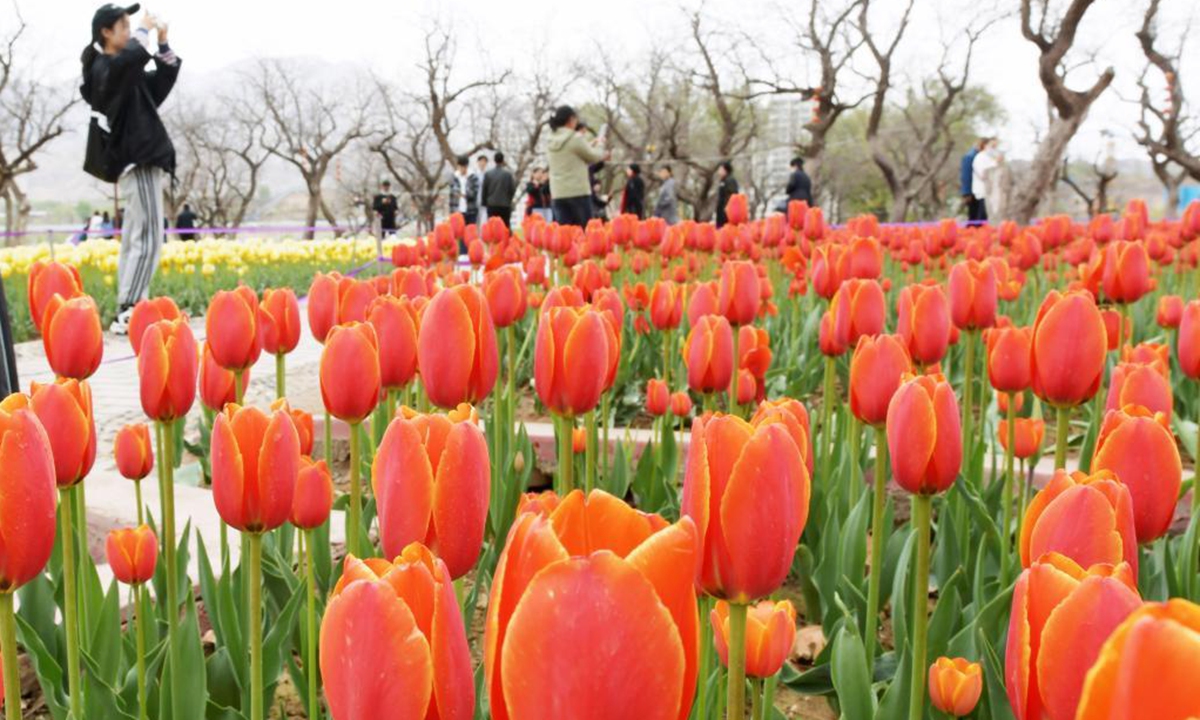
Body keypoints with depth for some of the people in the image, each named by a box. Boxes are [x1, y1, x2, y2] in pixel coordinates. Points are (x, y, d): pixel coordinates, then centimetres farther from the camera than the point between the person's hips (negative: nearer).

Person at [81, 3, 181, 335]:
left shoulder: (126, 72, 20)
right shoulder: (104, 68, -9)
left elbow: (165, 77, 26)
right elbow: (134, 56, -31)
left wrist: (162, 41, 12)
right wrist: (145, 30, -12)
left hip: (138, 162, 10)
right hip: (137, 163, -10)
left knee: (133, 241, 8)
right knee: (147, 240, -16)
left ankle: (127, 313, 9)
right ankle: (128, 313, -19)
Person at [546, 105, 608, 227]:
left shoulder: (551, 142, 8)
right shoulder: (576, 139, -10)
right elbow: (592, 157, 2)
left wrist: (590, 145, 25)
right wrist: (603, 154, 22)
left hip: (558, 193, 5)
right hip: (578, 191, -5)